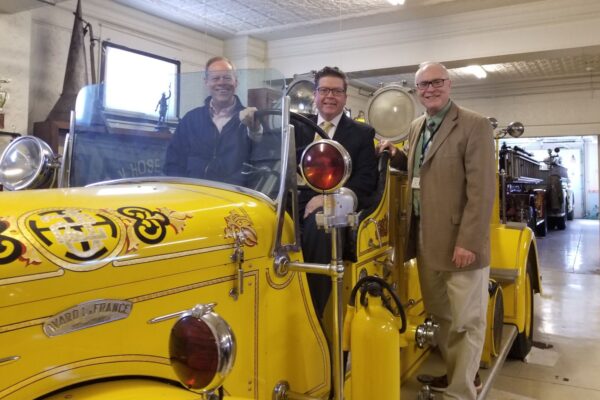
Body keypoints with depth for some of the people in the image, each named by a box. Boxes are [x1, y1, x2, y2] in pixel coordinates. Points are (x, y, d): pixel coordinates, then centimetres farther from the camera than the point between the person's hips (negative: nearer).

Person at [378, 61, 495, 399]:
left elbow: (482, 189, -16)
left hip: (459, 242, -7)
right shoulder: (417, 127, 13)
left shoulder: (475, 126, -10)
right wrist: (397, 156, 5)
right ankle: (456, 373, 37)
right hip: (425, 240, 7)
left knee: (465, 320, 6)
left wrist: (468, 242, -21)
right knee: (440, 314, 19)